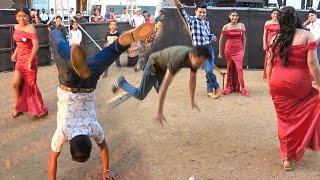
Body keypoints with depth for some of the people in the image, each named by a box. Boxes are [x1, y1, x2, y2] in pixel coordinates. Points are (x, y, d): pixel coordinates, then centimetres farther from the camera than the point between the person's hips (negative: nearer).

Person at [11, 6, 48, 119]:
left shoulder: (30, 28, -15)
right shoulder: (16, 27, 8)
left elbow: (36, 46, -20)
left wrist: (30, 61, -22)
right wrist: (15, 53, 13)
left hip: (29, 59, -6)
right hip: (20, 59, 6)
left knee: (30, 85, 3)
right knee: (15, 84, -1)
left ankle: (39, 110, 18)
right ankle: (17, 108, 16)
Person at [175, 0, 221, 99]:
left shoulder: (206, 21, 13)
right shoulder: (192, 20, -4)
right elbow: (185, 15, -23)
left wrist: (213, 37, 3)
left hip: (209, 48, 5)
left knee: (210, 70, 6)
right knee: (208, 70, -10)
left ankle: (210, 91, 18)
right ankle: (217, 88, 11)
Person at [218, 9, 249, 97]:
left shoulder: (242, 26, 2)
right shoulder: (226, 27, -2)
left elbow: (244, 38, 9)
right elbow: (221, 40, 4)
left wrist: (243, 50, 9)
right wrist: (220, 52, 6)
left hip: (239, 50, 0)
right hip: (229, 49, 0)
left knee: (239, 68, -9)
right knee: (230, 69, 7)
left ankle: (242, 88, -2)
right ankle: (229, 87, 19)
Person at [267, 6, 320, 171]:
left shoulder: (276, 38, 4)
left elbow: (269, 63, 7)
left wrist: (271, 85, 18)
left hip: (278, 84, 3)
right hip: (299, 84, -3)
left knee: (285, 119, 15)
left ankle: (286, 158, 21)